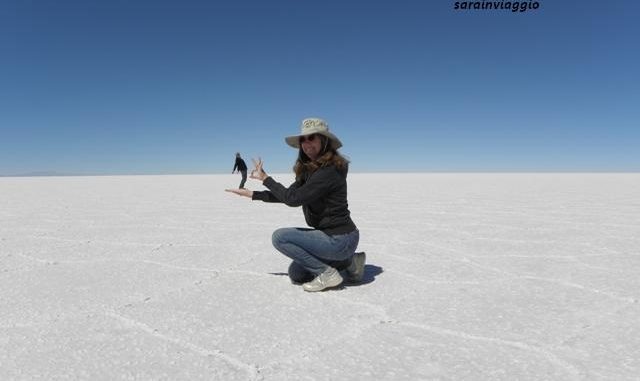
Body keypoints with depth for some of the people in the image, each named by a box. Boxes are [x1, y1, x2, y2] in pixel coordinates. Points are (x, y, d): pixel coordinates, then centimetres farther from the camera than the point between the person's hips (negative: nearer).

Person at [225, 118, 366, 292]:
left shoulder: (329, 170, -22)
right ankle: (349, 261, 18)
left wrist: (265, 178, -12)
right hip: (331, 234, 9)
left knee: (280, 237, -12)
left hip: (340, 239, -9)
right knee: (296, 274, 18)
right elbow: (289, 193, 13)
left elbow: (293, 199, -24)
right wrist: (251, 194, 12)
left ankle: (327, 273, -6)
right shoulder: (309, 169, 7)